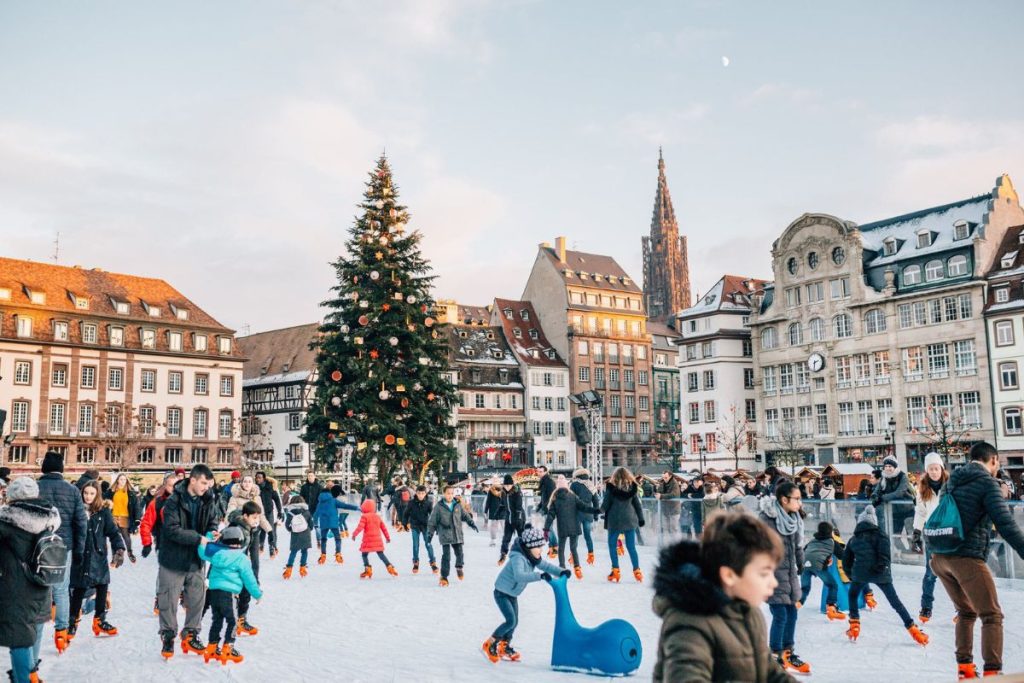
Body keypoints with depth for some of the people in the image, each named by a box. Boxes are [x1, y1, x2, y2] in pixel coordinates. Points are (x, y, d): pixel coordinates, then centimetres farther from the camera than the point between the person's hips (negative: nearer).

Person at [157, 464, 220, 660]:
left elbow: (212, 521, 10)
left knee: (197, 599, 11)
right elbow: (172, 530, -22)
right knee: (169, 600, 6)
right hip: (173, 559, -5)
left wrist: (212, 532, -12)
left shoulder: (208, 501, -2)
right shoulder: (174, 501, -17)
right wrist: (198, 538, -27)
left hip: (196, 559, 5)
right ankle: (168, 636, 22)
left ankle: (190, 635, 27)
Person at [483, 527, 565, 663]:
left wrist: (561, 572, -17)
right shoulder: (518, 558, -33)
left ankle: (504, 648, 32)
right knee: (510, 621, -16)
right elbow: (519, 576, -49)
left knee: (514, 622, 13)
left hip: (513, 594, 9)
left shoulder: (533, 558, -5)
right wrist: (540, 576, -56)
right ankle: (490, 645, -1)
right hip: (502, 592, -9)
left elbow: (546, 566, 1)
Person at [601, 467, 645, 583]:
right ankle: (637, 570, 8)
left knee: (612, 545, 9)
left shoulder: (611, 487, -9)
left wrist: (602, 510, 17)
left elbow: (605, 505, -5)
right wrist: (641, 519, 16)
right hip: (630, 520, 3)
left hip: (614, 521, -3)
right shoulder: (632, 488, 1)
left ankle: (615, 571, 5)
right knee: (631, 547, 10)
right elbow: (638, 504, 6)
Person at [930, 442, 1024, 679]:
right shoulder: (987, 483, -7)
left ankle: (964, 667, 20)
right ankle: (992, 672, -5)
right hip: (967, 558, -7)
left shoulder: (952, 481, 15)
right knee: (992, 616, 2)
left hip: (939, 557, 7)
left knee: (966, 612, 21)